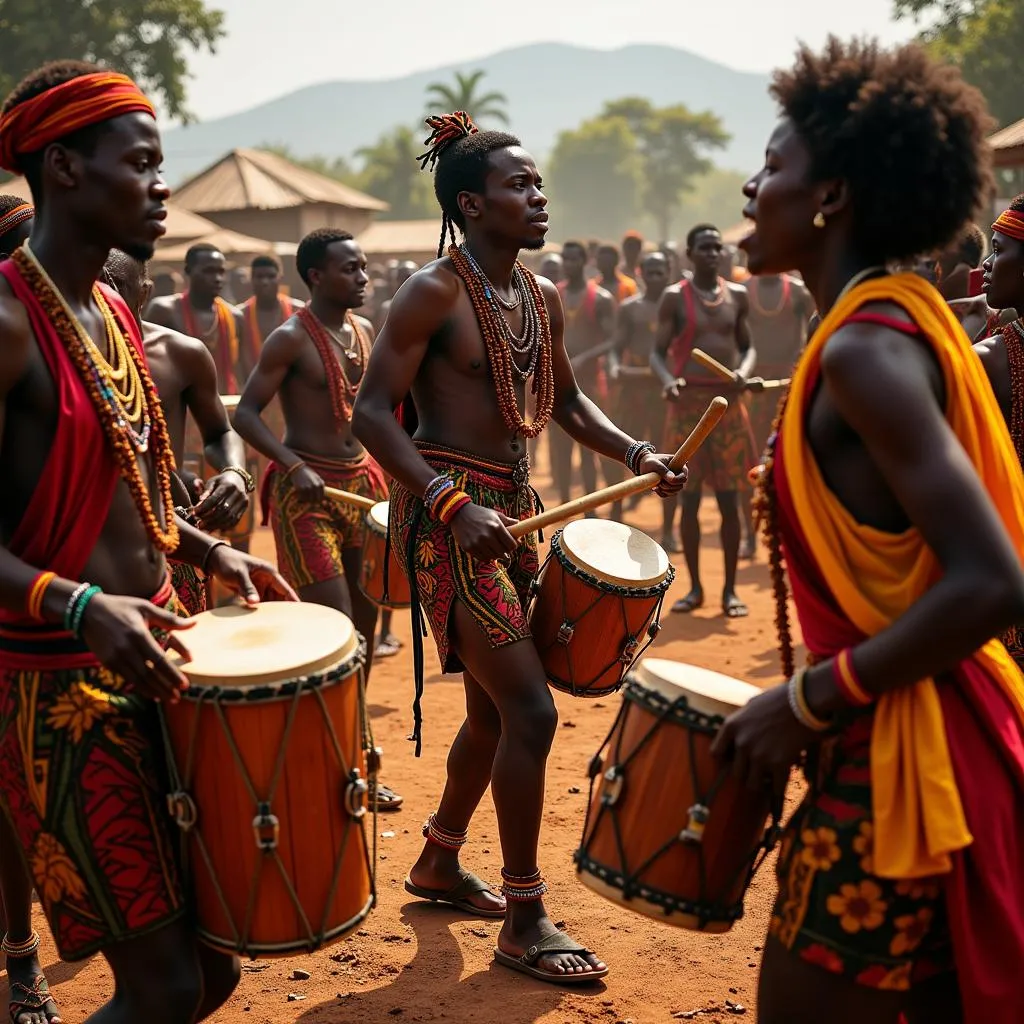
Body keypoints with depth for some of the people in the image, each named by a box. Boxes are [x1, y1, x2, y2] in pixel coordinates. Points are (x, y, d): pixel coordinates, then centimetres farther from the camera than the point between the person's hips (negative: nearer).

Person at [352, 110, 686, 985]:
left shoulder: (543, 298, 10)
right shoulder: (435, 292, -13)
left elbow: (567, 400, 21)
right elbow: (373, 412, -17)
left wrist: (635, 454, 5)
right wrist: (452, 503, -26)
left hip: (509, 510, 9)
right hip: (447, 516, -8)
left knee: (492, 709, 17)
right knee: (530, 711, -11)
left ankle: (439, 864, 38)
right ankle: (525, 922, 2)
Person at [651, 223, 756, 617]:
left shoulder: (738, 295, 9)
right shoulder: (675, 297, 0)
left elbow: (748, 346, 15)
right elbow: (658, 352, -1)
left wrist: (744, 372, -8)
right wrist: (668, 380, -21)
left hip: (728, 401, 2)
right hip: (688, 401, -2)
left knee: (729, 498, 3)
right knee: (689, 497, 3)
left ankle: (730, 589, 11)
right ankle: (695, 587, 13)